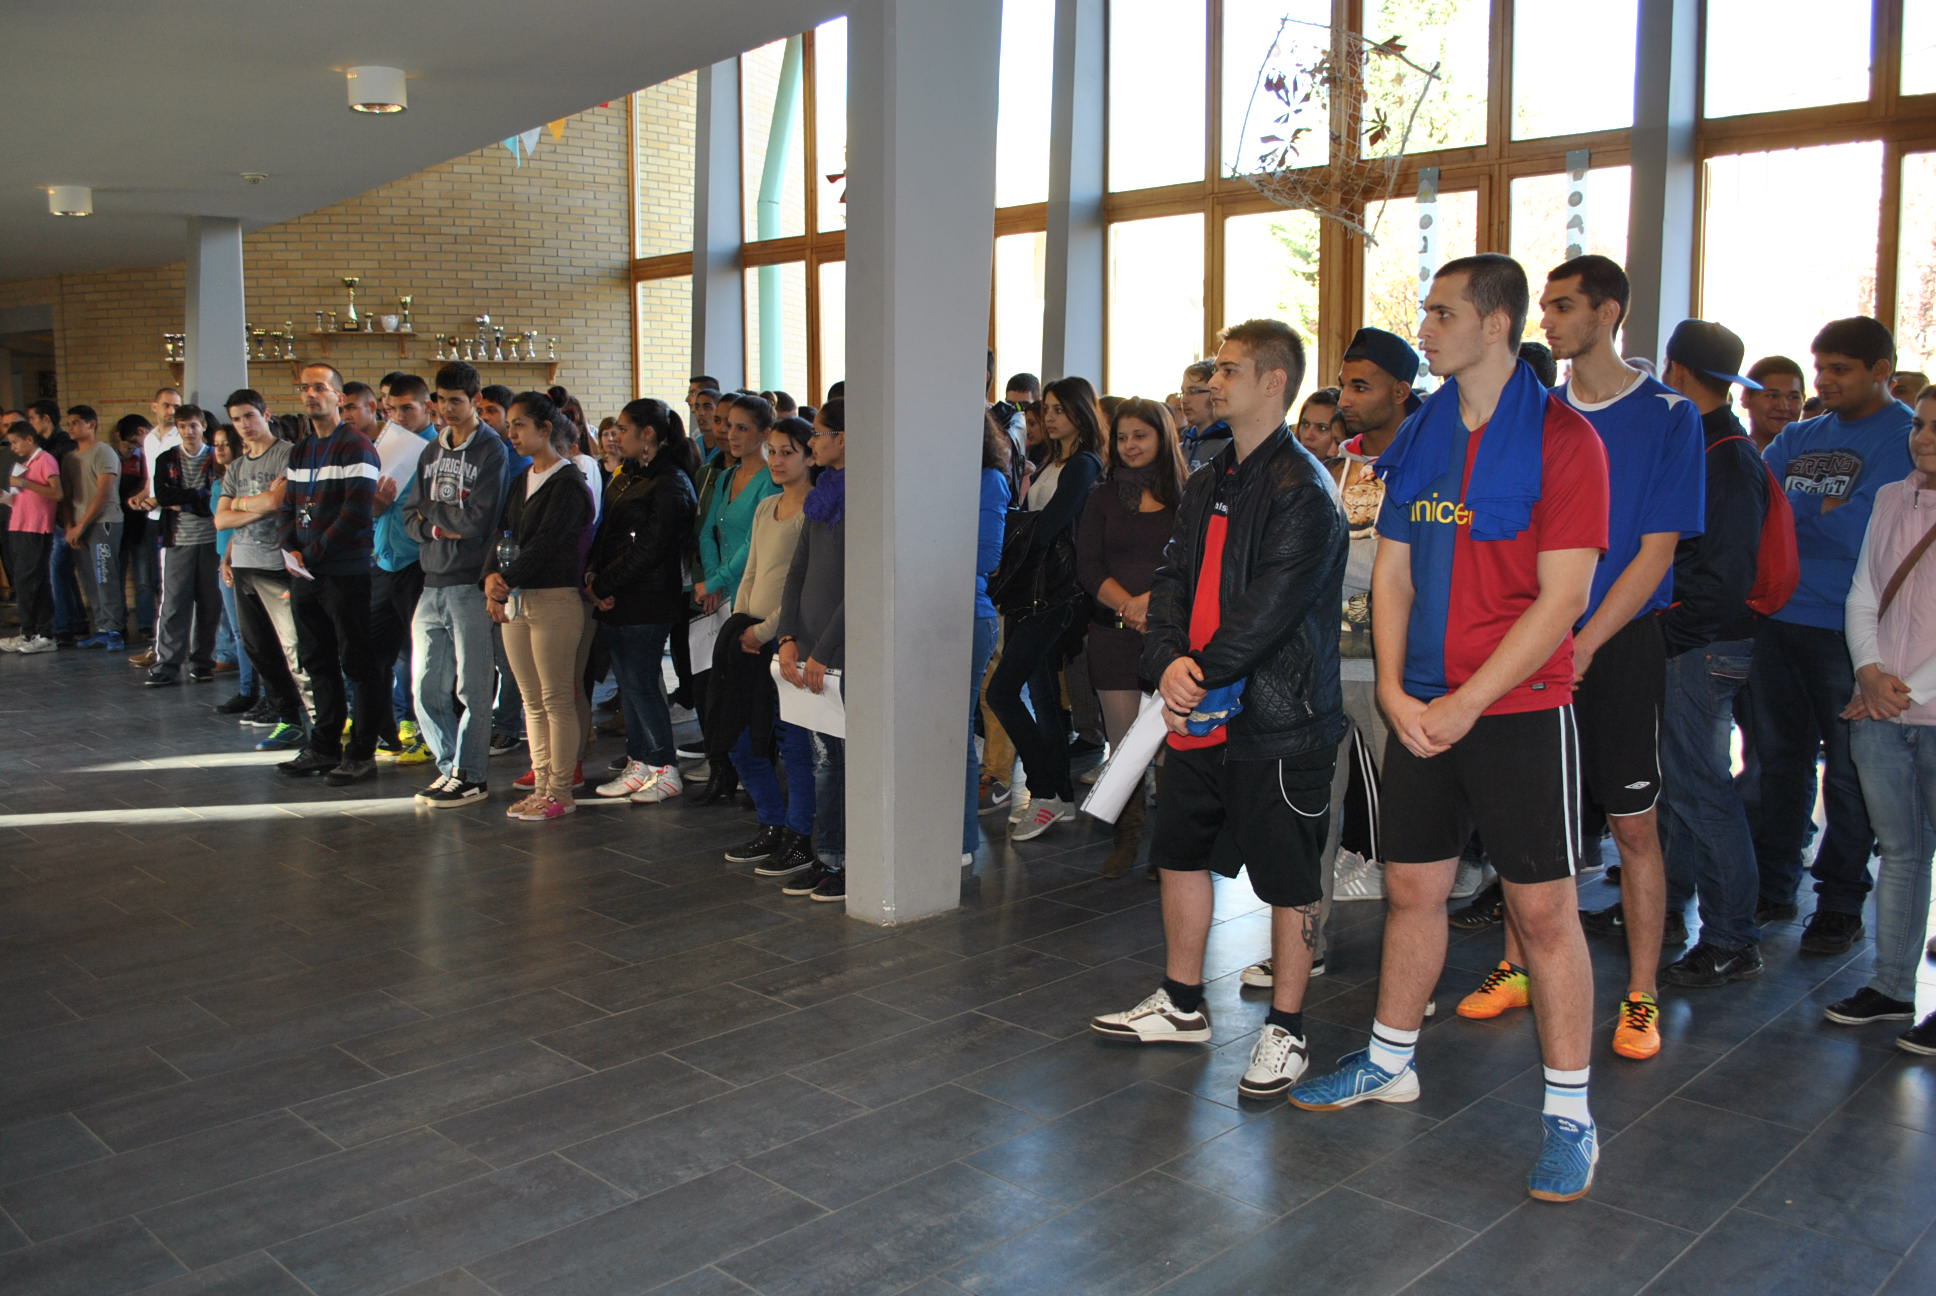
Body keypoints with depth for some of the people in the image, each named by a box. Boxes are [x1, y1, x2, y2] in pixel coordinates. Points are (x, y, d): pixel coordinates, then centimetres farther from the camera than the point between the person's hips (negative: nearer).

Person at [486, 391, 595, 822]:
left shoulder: (569, 484, -9)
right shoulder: (522, 482, 17)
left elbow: (545, 544, -18)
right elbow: (503, 535, 9)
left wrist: (507, 583, -19)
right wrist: (491, 576, -8)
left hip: (555, 599, -8)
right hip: (516, 601, 8)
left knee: (558, 699, -2)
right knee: (532, 701, 11)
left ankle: (560, 791, 5)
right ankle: (542, 785, 19)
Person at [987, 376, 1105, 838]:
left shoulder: (1083, 466, -10)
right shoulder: (1052, 462, 18)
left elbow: (1046, 527, -17)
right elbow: (1037, 524, 13)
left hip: (1054, 593, -9)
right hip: (1033, 589, 9)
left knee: (1002, 690, -13)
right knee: (1043, 694, 12)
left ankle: (1046, 794, -4)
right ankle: (1060, 796, 20)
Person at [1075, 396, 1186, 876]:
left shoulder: (1189, 498, 4)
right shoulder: (1103, 497, 12)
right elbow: (1087, 565, 4)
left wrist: (1158, 600, -17)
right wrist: (1128, 605, -11)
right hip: (1115, 634, 2)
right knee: (1123, 743, 3)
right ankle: (1126, 840, 16)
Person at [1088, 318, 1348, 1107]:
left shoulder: (1302, 489, -13)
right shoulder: (1209, 485, 14)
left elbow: (1272, 605, -20)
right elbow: (1174, 580, 8)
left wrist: (1202, 678, -17)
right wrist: (1169, 660, -10)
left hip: (1279, 718, -9)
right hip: (1200, 715, 9)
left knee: (1288, 879, 4)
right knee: (1182, 852, 17)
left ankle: (1285, 1032, 19)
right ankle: (1182, 1005, 34)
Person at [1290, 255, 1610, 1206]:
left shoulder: (1562, 439, -8)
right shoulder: (1419, 437, 10)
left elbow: (1562, 598, -13)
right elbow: (1391, 572, 10)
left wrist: (1466, 705, -16)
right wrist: (1396, 692, -3)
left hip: (1519, 708, -5)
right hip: (1422, 710, 6)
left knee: (1543, 908, 1)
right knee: (1411, 887, 14)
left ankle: (1568, 1112, 14)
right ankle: (1389, 1062, 31)